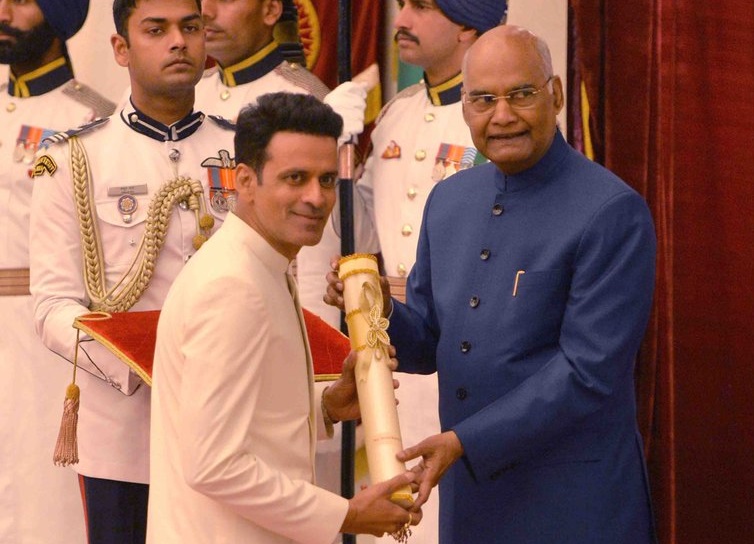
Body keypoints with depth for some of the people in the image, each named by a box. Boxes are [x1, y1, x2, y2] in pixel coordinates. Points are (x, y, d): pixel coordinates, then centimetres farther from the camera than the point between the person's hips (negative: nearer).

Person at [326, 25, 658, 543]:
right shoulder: (450, 199, 8)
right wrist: (379, 310, -7)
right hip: (468, 492, 6)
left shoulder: (614, 212, -13)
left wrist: (466, 441, -19)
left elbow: (589, 372, -18)